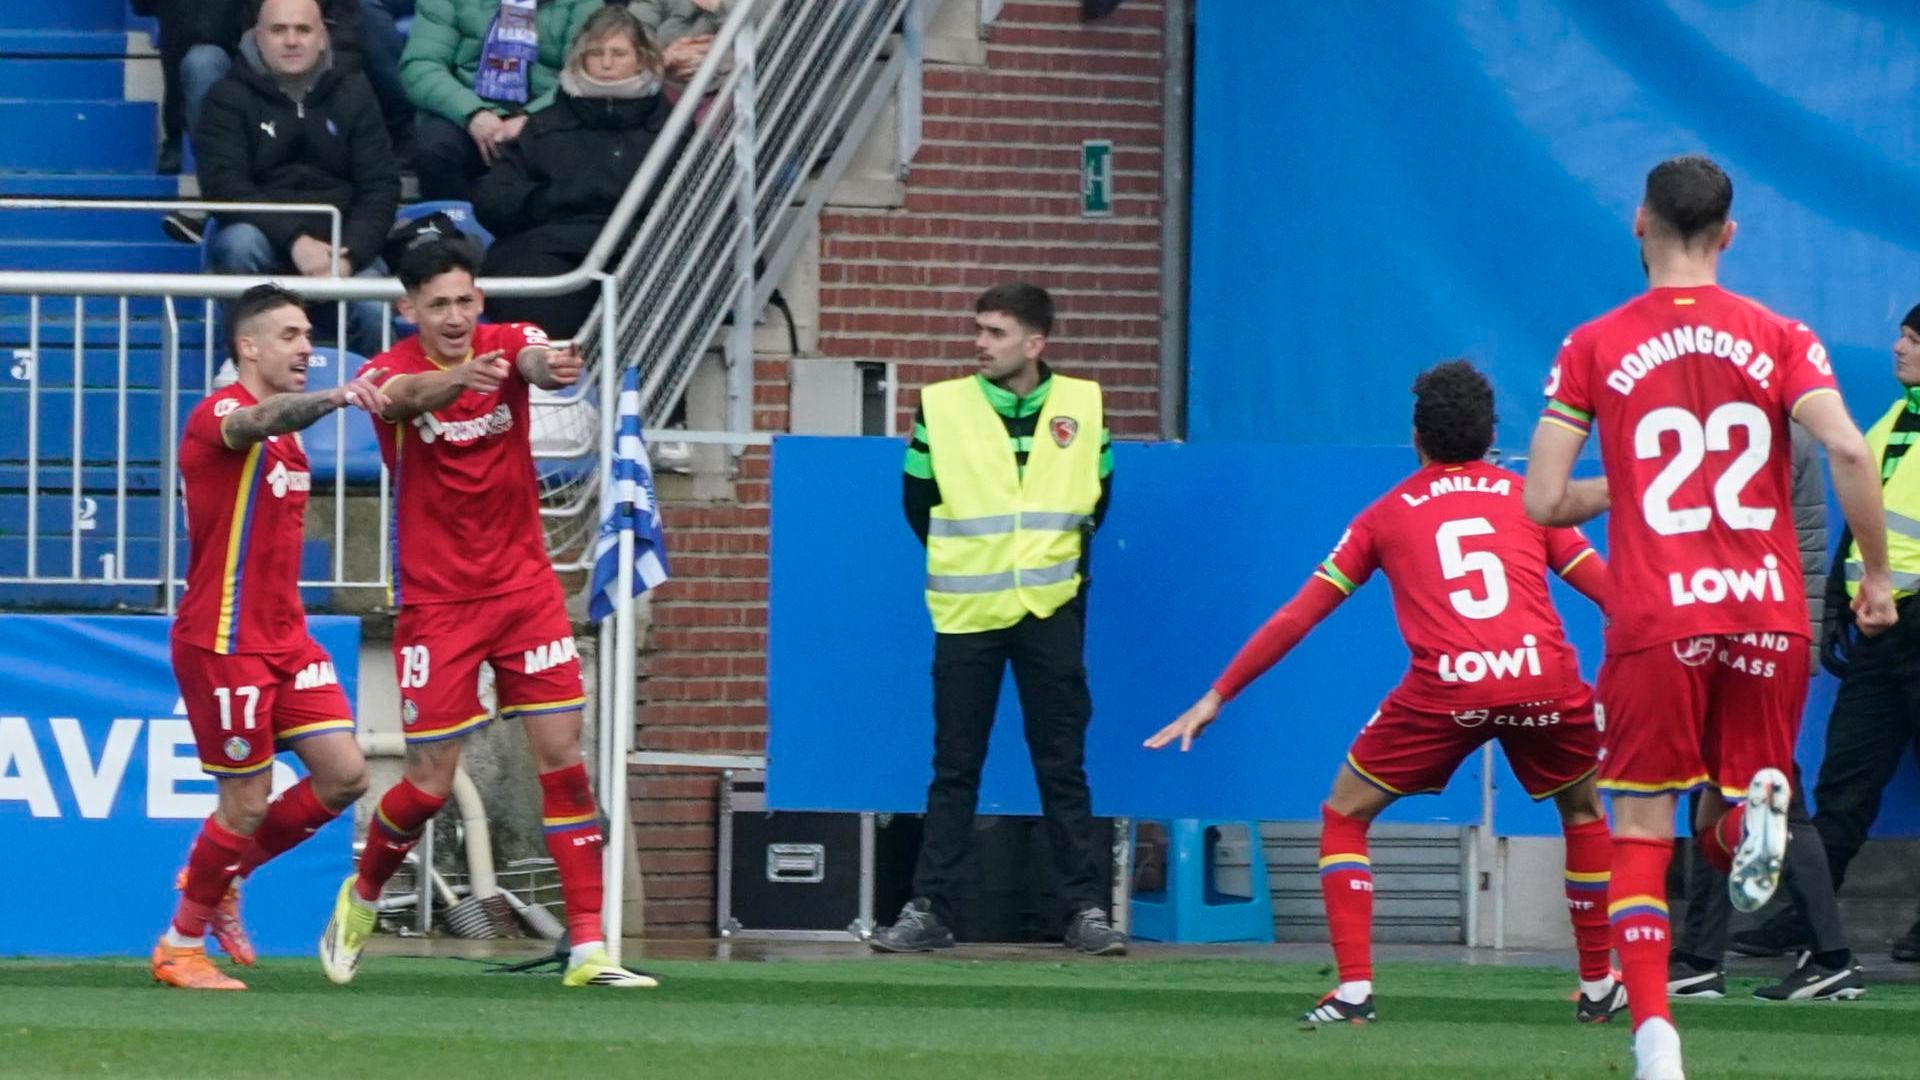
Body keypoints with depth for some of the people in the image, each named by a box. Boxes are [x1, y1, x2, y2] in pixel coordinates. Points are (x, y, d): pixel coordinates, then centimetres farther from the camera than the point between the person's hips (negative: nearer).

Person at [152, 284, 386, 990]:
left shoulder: (284, 440, 15)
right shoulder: (220, 415, -13)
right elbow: (262, 420, -38)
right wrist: (333, 398, -57)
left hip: (285, 639, 8)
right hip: (224, 643, -8)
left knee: (344, 776, 0)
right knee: (248, 802, -5)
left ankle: (220, 876, 19)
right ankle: (179, 946, 12)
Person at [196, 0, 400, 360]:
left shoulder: (352, 93, 10)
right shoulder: (230, 97, 2)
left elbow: (381, 186, 4)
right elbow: (222, 185, -11)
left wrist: (350, 256, -14)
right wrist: (294, 241, -25)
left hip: (341, 245, 1)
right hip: (265, 238, -1)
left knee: (374, 310, -30)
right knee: (240, 242, -36)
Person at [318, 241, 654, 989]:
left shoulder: (506, 344, -4)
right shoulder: (389, 372, -9)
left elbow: (537, 361, -29)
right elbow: (409, 394, -35)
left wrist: (547, 366, -55)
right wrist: (459, 378, -58)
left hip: (524, 586, 2)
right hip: (435, 599, -2)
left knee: (563, 757, -5)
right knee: (430, 782, -1)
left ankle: (588, 948, -3)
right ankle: (360, 898, 28)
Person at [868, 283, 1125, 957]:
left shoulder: (1081, 407, 0)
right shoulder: (942, 407, -3)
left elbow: (1099, 495, 14)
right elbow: (918, 501, 6)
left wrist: (1057, 556, 12)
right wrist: (965, 561, 9)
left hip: (1050, 613, 0)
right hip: (966, 615, 0)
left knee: (1063, 766, 3)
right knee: (955, 768, 3)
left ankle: (1084, 908, 7)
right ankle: (930, 909, 6)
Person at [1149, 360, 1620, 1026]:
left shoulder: (1386, 515, 21)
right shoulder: (1528, 498, 22)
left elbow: (1299, 615, 21)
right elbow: (1609, 589, 18)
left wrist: (1218, 695, 27)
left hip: (1446, 689, -1)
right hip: (1545, 677, 2)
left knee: (1345, 816, 16)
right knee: (1583, 810, 29)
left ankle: (1353, 989, 2)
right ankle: (1598, 987, 30)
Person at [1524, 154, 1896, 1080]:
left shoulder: (1594, 348, 3)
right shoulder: (1778, 338, 4)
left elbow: (1542, 501, 0)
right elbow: (1849, 453, -10)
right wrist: (1876, 575, 1)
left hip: (1655, 621, -1)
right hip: (1769, 615, 1)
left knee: (1640, 833, 5)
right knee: (1730, 832, 17)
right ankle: (1760, 802, -21)